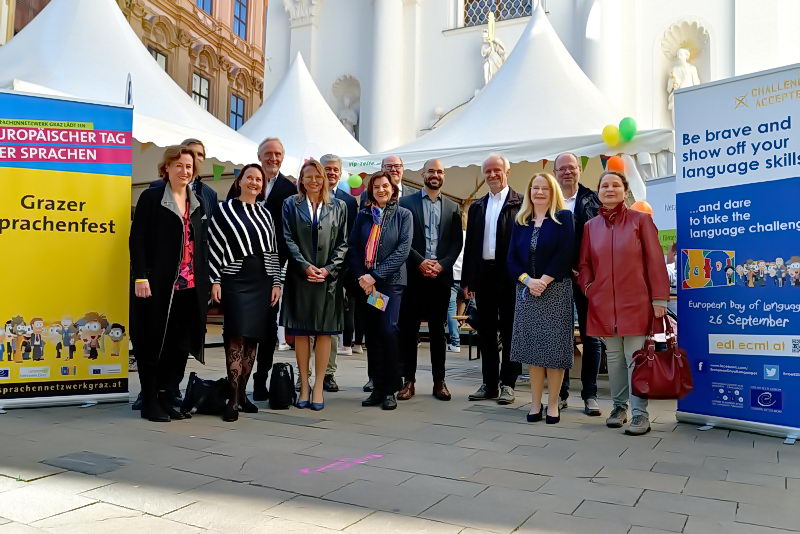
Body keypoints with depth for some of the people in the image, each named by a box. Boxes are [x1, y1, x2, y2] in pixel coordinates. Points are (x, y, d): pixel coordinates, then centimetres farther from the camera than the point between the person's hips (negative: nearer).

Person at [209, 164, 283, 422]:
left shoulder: (265, 214, 15)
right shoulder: (223, 210, 3)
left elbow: (273, 250, 14)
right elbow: (214, 246, -1)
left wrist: (276, 282, 7)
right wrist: (215, 280, -8)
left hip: (261, 282, 4)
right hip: (235, 280, -4)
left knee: (252, 337, 5)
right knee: (237, 336, -11)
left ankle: (242, 392, 14)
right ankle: (233, 398, -5)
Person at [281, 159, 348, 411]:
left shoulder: (338, 206, 9)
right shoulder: (291, 204, 8)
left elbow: (342, 243, 5)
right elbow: (288, 239, 0)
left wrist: (328, 269, -9)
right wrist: (306, 266, -11)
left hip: (328, 277, 0)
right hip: (299, 276, 0)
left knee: (324, 332, 2)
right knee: (300, 332, 3)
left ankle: (318, 387, 9)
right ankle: (304, 386, 13)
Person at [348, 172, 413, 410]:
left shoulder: (403, 215, 4)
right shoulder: (363, 215, 12)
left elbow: (403, 250, -6)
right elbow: (352, 247, 6)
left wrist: (376, 276, -13)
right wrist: (361, 277, -8)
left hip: (391, 281, -3)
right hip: (365, 283, 3)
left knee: (388, 330, -15)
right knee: (372, 335, 5)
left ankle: (390, 390, -4)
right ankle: (377, 388, 14)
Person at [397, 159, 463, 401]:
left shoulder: (452, 207, 12)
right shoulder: (406, 202, 4)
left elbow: (457, 243, 7)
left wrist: (442, 264, -8)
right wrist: (420, 262, -12)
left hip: (441, 275, 2)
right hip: (413, 274, -2)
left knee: (438, 329, 8)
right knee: (408, 329, 2)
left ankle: (439, 381, 15)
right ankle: (408, 380, 11)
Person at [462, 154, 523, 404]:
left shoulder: (520, 203, -3)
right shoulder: (477, 207, 14)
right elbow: (470, 244, 12)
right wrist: (467, 280, 8)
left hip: (510, 275, -5)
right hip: (483, 274, 5)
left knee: (509, 330, 4)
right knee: (486, 331, 10)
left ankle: (507, 384, 14)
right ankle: (489, 383, 20)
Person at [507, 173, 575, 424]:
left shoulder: (563, 218, 1)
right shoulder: (520, 222, 11)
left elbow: (565, 255, -9)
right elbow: (512, 258, 5)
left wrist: (544, 281, -16)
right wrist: (528, 281, -11)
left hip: (555, 291, -3)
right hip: (526, 290, 4)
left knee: (553, 347, -2)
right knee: (532, 347, 5)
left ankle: (553, 404, 8)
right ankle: (535, 403, 13)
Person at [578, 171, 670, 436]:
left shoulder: (641, 220, 1)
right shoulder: (591, 226, 9)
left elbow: (654, 260, -2)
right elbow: (584, 263, 14)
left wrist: (659, 298, -7)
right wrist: (589, 289, -1)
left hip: (636, 302, -3)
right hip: (603, 305, 3)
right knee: (613, 358, 11)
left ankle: (640, 413, 6)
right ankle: (619, 406, 24)